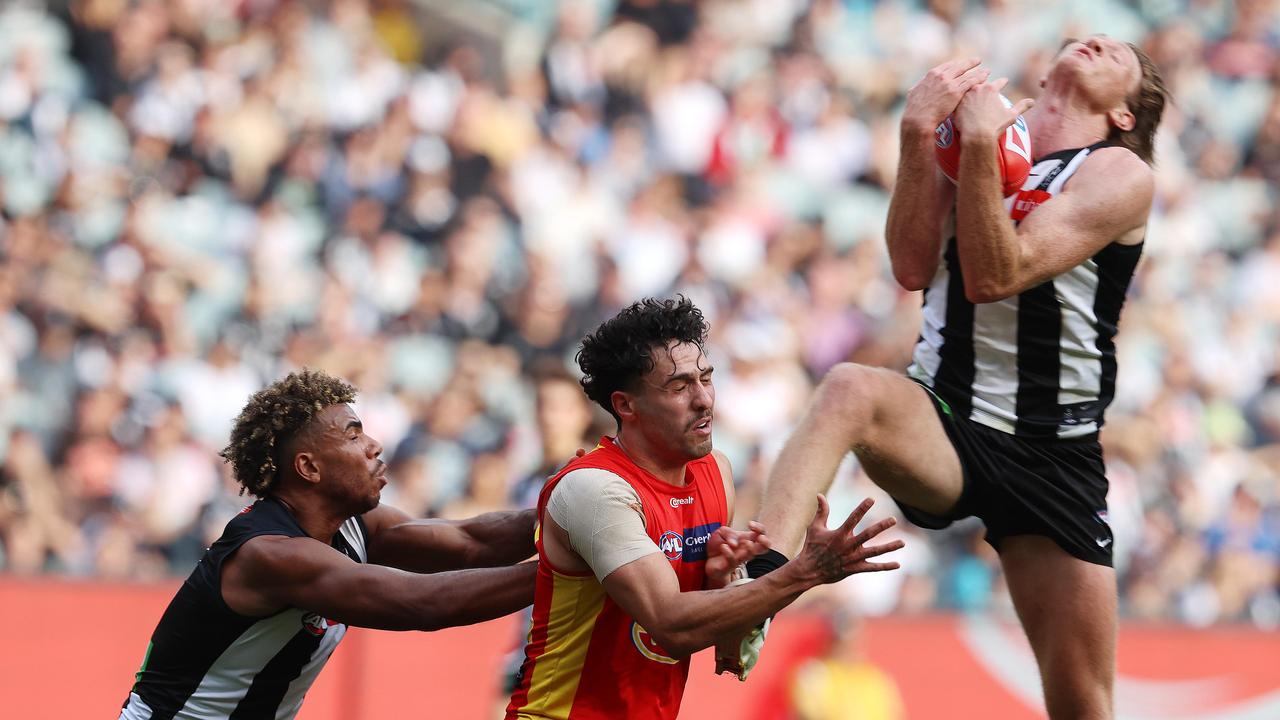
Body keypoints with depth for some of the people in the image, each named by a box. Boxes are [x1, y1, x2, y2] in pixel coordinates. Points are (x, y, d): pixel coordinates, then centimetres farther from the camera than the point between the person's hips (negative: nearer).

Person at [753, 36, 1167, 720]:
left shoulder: (1119, 174, -3)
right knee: (851, 388, -35)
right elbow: (913, 268, -3)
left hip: (1053, 453, -1)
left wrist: (980, 145, -21)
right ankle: (760, 574, -51)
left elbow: (995, 277, -15)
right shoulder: (974, 123, 10)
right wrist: (918, 136, -11)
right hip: (941, 426, 1)